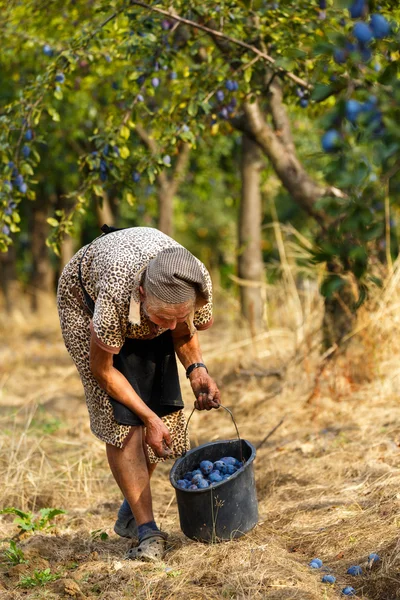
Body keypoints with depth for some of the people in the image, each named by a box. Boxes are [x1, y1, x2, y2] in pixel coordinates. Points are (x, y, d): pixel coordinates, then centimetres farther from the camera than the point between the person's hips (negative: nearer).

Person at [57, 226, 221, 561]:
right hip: (86, 301, -4)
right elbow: (101, 369, -26)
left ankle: (132, 510, 17)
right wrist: (149, 418, -25)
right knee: (121, 419, -17)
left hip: (142, 313, 4)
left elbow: (184, 332, -8)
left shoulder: (199, 282, -34)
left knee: (164, 409, -4)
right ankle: (147, 530, -12)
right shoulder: (116, 295, -45)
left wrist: (196, 369, -28)